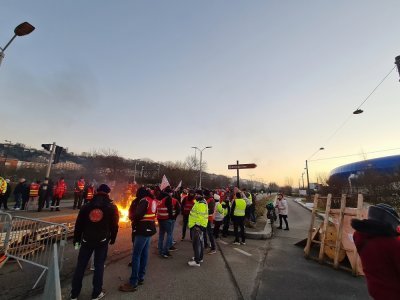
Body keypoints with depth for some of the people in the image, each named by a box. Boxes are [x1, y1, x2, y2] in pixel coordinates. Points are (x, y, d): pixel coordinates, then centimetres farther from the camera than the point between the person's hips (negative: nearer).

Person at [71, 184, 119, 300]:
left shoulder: (86, 206, 1)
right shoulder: (112, 207, -5)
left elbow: (78, 224, 4)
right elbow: (114, 225, -2)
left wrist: (76, 238, 14)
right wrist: (112, 238, 11)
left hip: (87, 239, 2)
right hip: (102, 240, -2)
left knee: (80, 265, 14)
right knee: (99, 265, 9)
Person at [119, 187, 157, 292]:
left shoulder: (144, 201, -15)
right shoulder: (152, 201, 9)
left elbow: (137, 215, -23)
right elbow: (151, 214, 11)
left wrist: (132, 217, -1)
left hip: (142, 231, -9)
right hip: (150, 229, 9)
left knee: (136, 256, -2)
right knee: (144, 254, 15)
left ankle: (133, 283, 4)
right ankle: (141, 277, 26)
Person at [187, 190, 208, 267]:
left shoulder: (201, 204, -20)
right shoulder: (200, 202, 15)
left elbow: (201, 216, -26)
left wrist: (198, 225, -26)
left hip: (197, 225, -11)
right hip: (198, 225, 11)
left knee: (196, 242, -5)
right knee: (200, 241, 18)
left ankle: (197, 261, 2)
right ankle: (200, 257, 31)